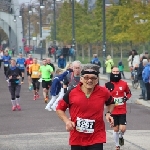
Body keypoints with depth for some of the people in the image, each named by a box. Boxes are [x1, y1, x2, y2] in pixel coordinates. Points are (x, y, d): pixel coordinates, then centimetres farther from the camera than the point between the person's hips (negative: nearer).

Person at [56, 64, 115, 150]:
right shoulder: (71, 93, -9)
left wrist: (108, 113, 0)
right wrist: (67, 121, -10)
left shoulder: (104, 92, -5)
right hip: (76, 139, 1)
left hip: (97, 139, -1)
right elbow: (59, 109, 6)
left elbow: (111, 103, 19)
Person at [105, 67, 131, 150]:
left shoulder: (124, 84, -2)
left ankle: (121, 136, 26)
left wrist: (126, 98, -7)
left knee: (122, 129, -10)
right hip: (113, 111, 0)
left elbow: (129, 93, 13)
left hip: (122, 110, 0)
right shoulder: (108, 85, -5)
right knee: (115, 129, 8)